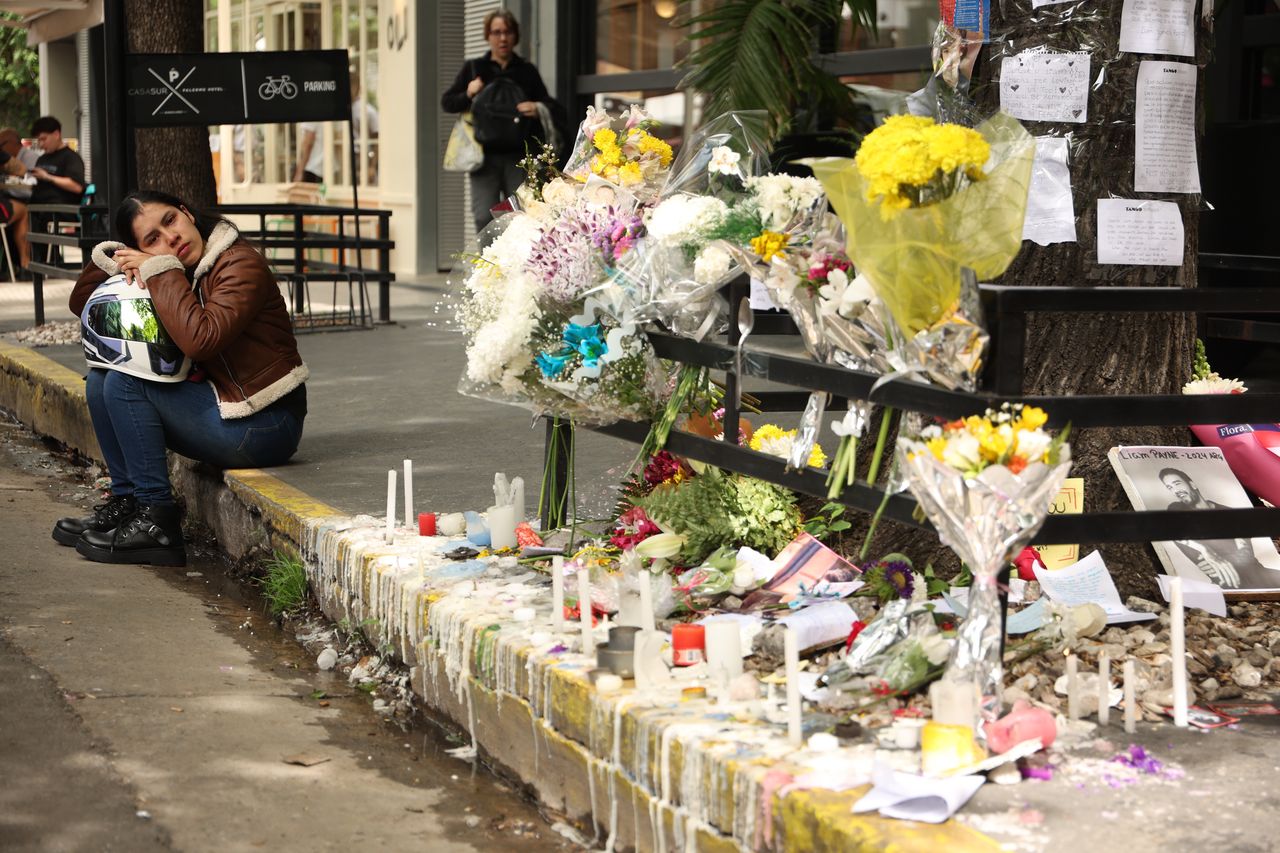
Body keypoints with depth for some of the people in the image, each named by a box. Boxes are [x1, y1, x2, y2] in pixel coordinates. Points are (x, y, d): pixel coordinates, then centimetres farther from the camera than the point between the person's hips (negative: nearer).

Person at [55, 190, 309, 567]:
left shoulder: (241, 265, -16)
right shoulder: (171, 275, 9)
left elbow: (200, 339, -33)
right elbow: (82, 303, 16)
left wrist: (161, 270, -22)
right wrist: (110, 260, -4)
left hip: (264, 427, -9)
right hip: (217, 405, 9)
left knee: (123, 383, -17)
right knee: (100, 380, 4)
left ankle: (157, 524, -14)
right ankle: (125, 503, 7)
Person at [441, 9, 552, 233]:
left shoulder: (527, 71, 13)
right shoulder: (474, 69, 12)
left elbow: (549, 105, 13)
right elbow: (447, 102, 12)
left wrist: (537, 109, -10)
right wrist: (468, 95, -8)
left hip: (519, 155, 0)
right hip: (484, 155, 0)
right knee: (485, 217, -8)